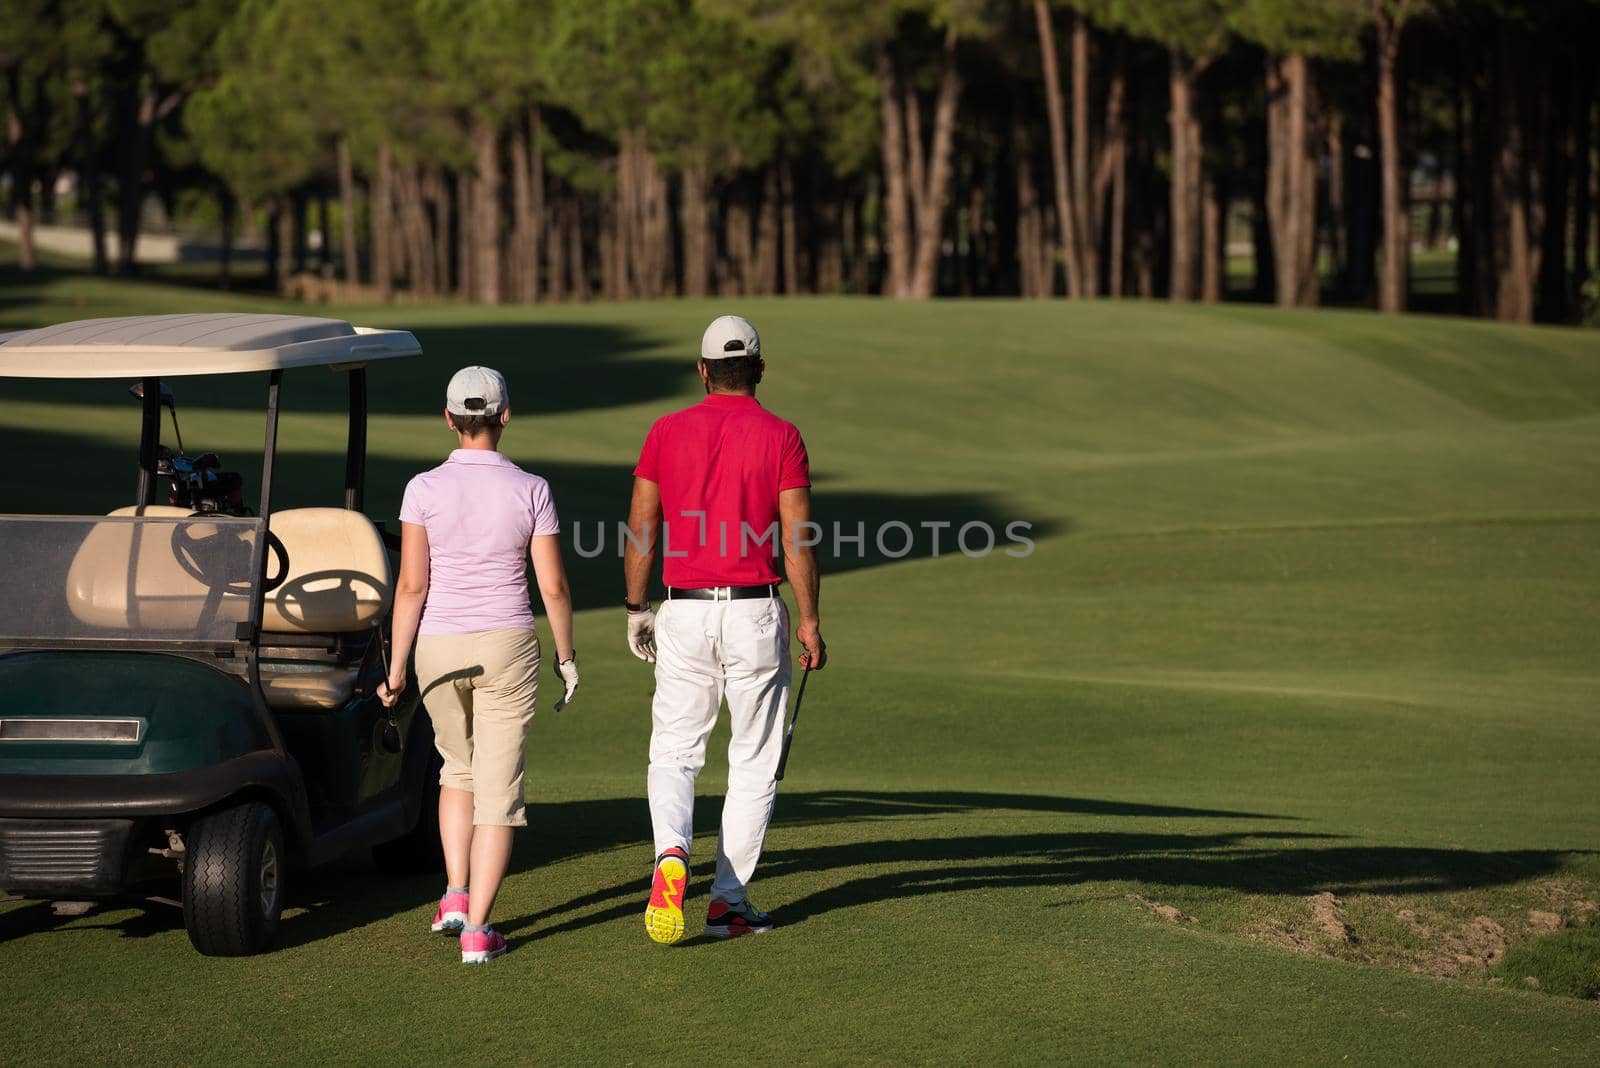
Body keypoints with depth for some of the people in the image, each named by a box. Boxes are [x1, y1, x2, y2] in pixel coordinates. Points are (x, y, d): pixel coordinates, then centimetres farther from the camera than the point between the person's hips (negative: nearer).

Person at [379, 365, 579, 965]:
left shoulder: (425, 489, -7)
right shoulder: (531, 491, -6)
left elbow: (411, 585, -8)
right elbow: (553, 586, -3)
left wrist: (396, 666, -1)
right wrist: (566, 655, 10)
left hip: (439, 646, 1)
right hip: (507, 646, -1)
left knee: (458, 766, 25)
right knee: (498, 787, 3)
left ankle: (456, 893, 12)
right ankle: (476, 929, -4)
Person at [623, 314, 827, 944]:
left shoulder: (667, 432, 3)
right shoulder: (781, 437, -4)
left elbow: (639, 530, 3)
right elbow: (797, 539, -7)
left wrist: (636, 609, 14)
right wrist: (809, 622, 0)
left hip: (685, 611, 2)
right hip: (755, 612, -1)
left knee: (674, 752, 10)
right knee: (754, 761, 9)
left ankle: (671, 852, -18)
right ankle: (729, 900, 7)